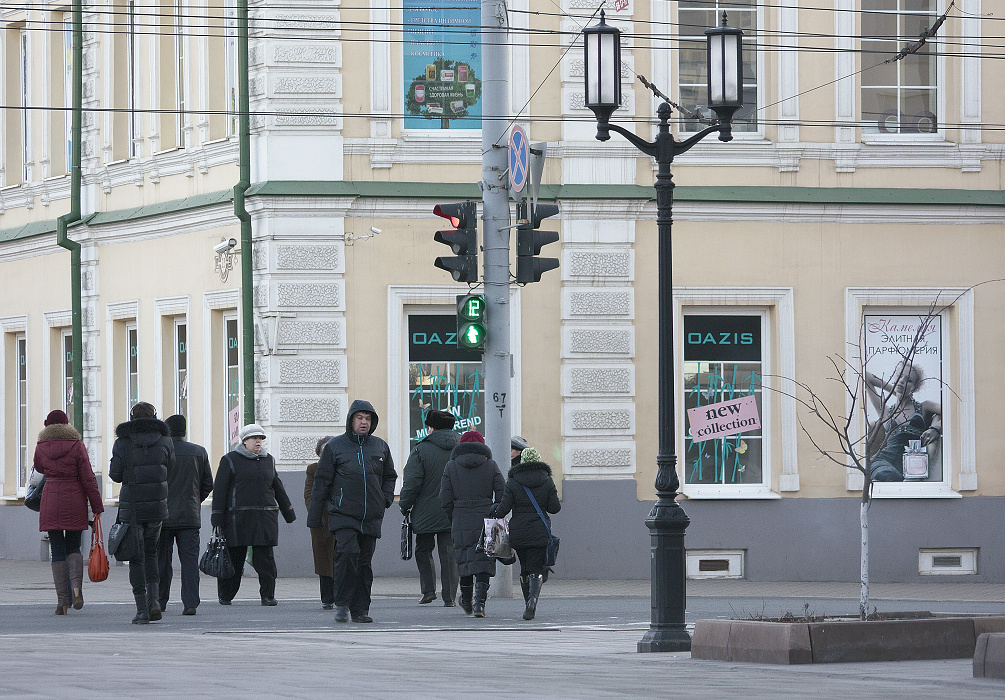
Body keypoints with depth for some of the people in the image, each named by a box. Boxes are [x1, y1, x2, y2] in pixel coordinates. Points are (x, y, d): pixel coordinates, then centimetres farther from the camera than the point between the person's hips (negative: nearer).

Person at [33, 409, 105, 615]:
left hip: (51, 501, 0)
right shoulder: (76, 446, -3)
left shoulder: (42, 447, 2)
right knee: (73, 548, 13)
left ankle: (62, 600, -3)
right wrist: (97, 507, -1)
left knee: (57, 550, 4)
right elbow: (88, 478, -4)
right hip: (75, 501, 0)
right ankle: (76, 587, -12)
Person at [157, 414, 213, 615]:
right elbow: (208, 484, 8)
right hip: (190, 516, 2)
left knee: (162, 561, 8)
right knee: (190, 560, 1)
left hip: (163, 515, -2)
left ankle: (160, 601, 13)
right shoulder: (199, 452, 4)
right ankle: (190, 603, -8)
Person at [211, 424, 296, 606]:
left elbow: (278, 488, 24)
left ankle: (268, 595, 1)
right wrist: (217, 519, -6)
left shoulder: (268, 460, 16)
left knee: (265, 557, -3)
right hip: (238, 517, -3)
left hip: (265, 516, 3)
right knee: (234, 557, 1)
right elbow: (219, 490, 0)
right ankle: (225, 596, 13)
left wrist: (289, 514, 25)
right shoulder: (230, 460, 3)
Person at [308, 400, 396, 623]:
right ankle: (342, 604, -11)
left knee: (365, 561, 5)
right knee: (348, 551, -21)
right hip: (343, 513, -4)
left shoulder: (380, 447, 12)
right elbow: (321, 482, 4)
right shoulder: (335, 446, 2)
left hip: (372, 518, 4)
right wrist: (314, 516, 2)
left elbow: (389, 476, 26)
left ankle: (360, 609, 11)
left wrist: (386, 498, 7)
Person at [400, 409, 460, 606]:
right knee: (449, 555, 5)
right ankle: (449, 596, 1)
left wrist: (405, 507, 1)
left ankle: (428, 589, 3)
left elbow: (412, 483, -10)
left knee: (423, 550, 13)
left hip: (426, 513, -3)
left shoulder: (421, 450, -7)